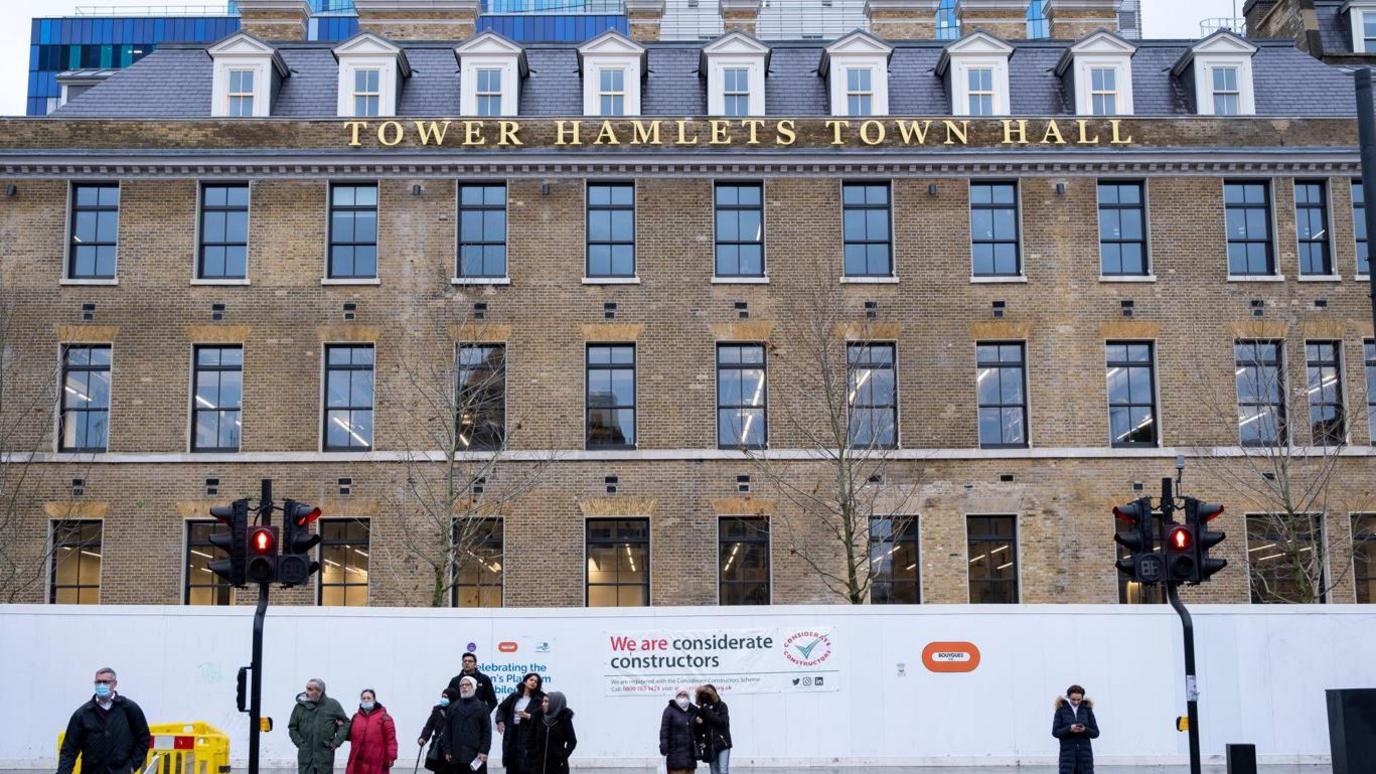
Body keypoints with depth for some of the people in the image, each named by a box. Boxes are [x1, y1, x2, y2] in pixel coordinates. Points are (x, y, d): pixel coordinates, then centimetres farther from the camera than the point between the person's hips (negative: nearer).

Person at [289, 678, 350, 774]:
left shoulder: (333, 705, 2)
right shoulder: (300, 706, 3)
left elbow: (345, 723, 7)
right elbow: (292, 728, 10)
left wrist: (336, 742, -2)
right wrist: (300, 743, -2)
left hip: (325, 755, -1)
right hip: (305, 755, 1)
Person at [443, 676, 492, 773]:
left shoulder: (482, 708, 6)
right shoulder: (453, 708, 15)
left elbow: (487, 731, 0)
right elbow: (448, 731, 12)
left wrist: (484, 751, -10)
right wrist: (447, 750, 3)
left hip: (476, 754, -3)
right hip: (457, 755, 3)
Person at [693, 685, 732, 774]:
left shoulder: (721, 706, -4)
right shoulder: (702, 710, 5)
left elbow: (723, 722, -17)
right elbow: (700, 729, 8)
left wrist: (708, 712, -18)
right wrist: (699, 722, -15)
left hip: (722, 743, -4)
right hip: (710, 745, 4)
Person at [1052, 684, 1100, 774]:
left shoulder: (1087, 709, 4)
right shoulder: (1061, 709, 0)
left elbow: (1096, 733, 4)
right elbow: (1055, 732, -3)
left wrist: (1085, 729, -17)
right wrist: (1069, 729, -20)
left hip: (1085, 753, 2)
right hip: (1067, 753, -2)